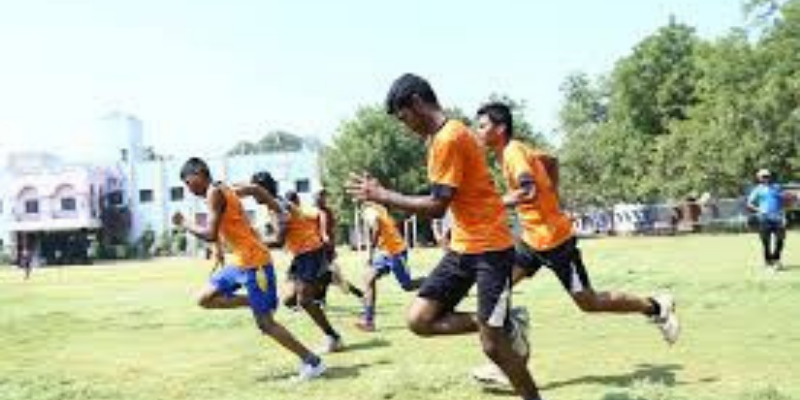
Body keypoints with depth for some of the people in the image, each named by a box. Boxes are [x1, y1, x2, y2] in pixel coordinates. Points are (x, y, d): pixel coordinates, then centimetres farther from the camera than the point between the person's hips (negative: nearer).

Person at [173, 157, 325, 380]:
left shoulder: (214, 193, -14)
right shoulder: (223, 190, 14)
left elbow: (211, 235, -22)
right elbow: (255, 190, 27)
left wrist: (185, 225, -6)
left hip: (254, 262, -10)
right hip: (240, 261, 10)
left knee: (265, 324, -4)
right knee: (206, 299, 12)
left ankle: (312, 363, 4)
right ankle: (257, 302, 11)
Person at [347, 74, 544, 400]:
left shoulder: (448, 138, -18)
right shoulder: (441, 137, 14)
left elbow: (437, 206, -20)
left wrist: (382, 195, -12)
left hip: (490, 247, -9)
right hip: (462, 247, 9)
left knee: (493, 346, -4)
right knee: (419, 319, -2)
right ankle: (503, 325, 8)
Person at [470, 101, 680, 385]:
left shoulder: (513, 152, -19)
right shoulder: (513, 152, 9)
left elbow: (530, 192, -33)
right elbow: (550, 160, 24)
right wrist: (551, 193, 20)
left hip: (554, 238, -9)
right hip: (533, 238, 9)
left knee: (588, 303, 2)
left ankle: (657, 308, 21)